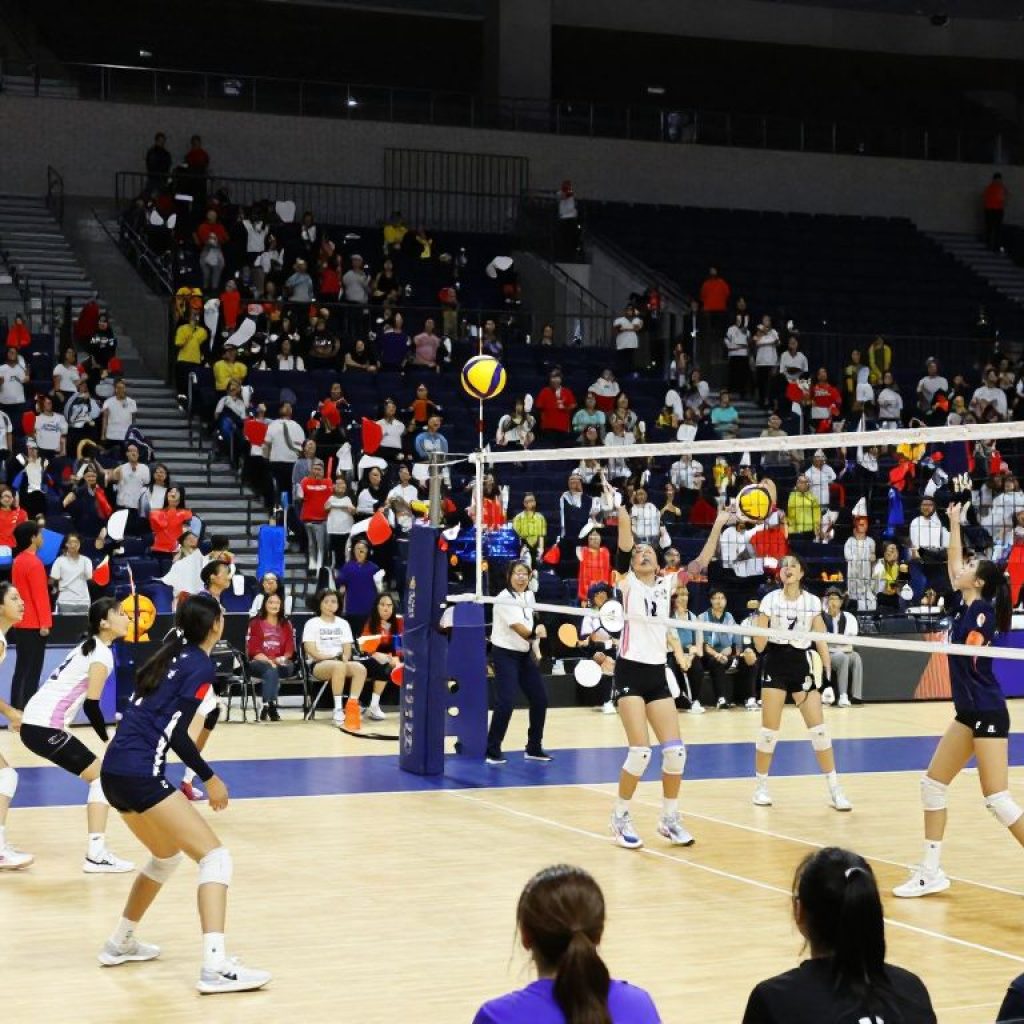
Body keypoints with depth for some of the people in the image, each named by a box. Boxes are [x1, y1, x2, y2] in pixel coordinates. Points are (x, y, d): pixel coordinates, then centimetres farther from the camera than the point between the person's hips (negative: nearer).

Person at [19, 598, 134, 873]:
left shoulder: (90, 647, 18)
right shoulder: (102, 654, -11)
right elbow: (91, 705, -16)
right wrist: (109, 742, -7)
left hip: (35, 722, 9)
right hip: (44, 727, -9)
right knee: (103, 776, -7)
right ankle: (96, 855, -11)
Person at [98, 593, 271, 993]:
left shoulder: (172, 656, 18)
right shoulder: (202, 666, -5)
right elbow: (175, 731, -12)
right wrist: (210, 778, -4)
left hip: (115, 770, 9)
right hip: (139, 773, -9)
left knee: (168, 855, 29)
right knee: (215, 857, -10)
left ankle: (121, 943, 35)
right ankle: (215, 967, -22)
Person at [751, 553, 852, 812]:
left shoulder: (812, 602, 2)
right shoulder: (770, 600, -2)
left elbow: (821, 641, 6)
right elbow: (759, 645, -4)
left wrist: (828, 671, -2)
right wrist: (759, 624, -22)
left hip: (802, 665, 1)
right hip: (775, 666, -1)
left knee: (819, 729, -4)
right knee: (769, 730, -1)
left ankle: (835, 790, 2)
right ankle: (761, 786, 15)